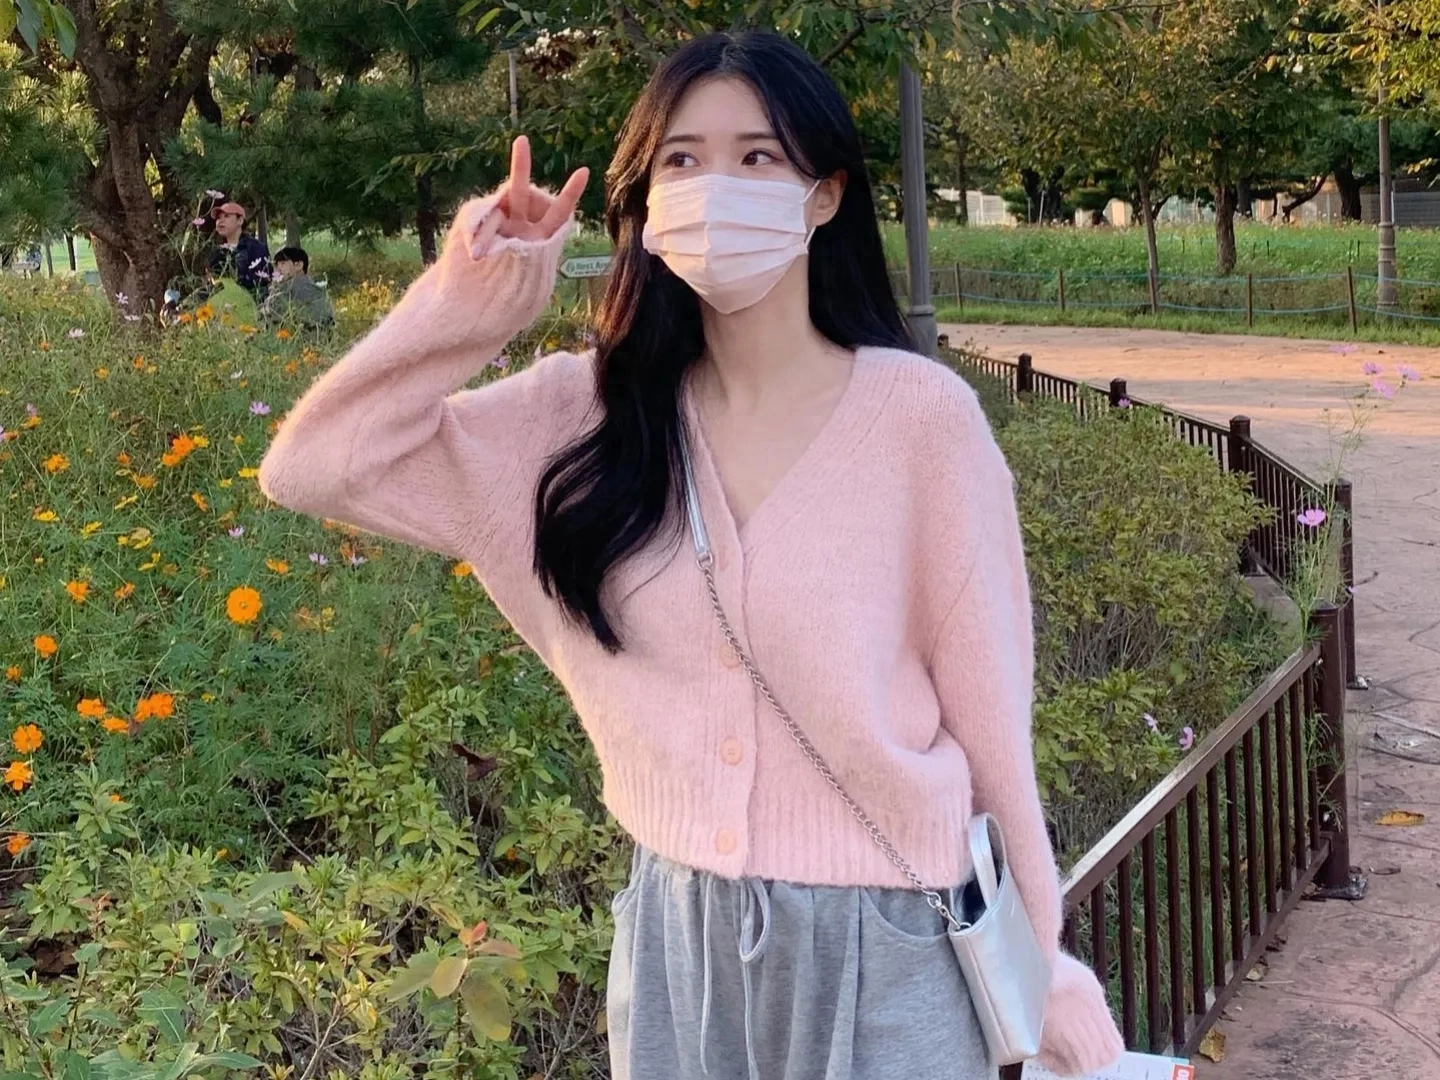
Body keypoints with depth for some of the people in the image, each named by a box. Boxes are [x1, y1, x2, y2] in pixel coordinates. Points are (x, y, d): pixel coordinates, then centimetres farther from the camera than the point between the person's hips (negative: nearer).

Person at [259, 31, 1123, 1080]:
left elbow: (988, 708, -5)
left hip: (883, 943, -2)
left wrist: (1042, 966, 1)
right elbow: (310, 470, -4)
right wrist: (466, 303, -14)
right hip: (674, 934, 3)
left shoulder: (921, 415, -11)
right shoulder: (586, 411, -3)